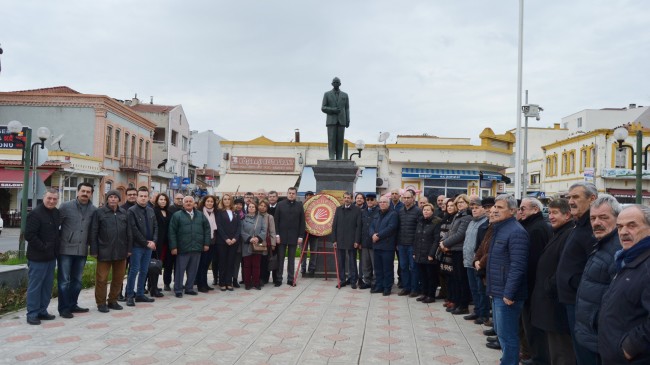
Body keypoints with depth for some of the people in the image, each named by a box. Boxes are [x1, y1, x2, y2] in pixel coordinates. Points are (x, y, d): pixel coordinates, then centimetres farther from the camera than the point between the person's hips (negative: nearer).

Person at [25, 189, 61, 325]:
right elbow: (29, 235, -19)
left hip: (51, 257, 8)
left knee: (47, 286, 13)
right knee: (35, 286, 0)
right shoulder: (35, 214, -14)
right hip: (37, 257, -8)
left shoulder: (56, 213, 10)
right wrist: (43, 247, -18)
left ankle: (42, 311, 23)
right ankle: (32, 314, 8)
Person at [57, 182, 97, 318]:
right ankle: (63, 308, 8)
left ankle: (72, 305, 25)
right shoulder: (66, 206, -6)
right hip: (65, 250, -4)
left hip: (82, 251, 4)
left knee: (77, 280, 13)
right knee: (64, 280, 1)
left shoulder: (93, 210, 2)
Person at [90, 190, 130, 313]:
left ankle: (112, 300, 25)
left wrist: (128, 249, 8)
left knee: (118, 278, 11)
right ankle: (101, 303, 14)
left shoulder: (124, 213, 9)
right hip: (104, 252, -4)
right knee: (102, 278, 2)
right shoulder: (99, 212, -2)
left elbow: (128, 232, 12)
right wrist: (94, 251, -7)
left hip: (121, 252, 4)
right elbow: (93, 233, -3)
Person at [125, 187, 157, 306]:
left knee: (144, 271, 10)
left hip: (149, 246, 6)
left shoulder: (151, 211, 12)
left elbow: (155, 227, 12)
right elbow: (134, 230, -13)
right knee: (134, 270, -4)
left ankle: (140, 294, 18)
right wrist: (146, 242, -12)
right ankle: (130, 295, 5)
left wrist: (153, 241, -4)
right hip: (137, 246, -6)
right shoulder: (131, 211, -7)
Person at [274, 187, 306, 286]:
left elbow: (302, 222, 4)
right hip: (282, 236, 0)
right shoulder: (280, 205, 3)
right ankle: (278, 279, 9)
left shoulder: (299, 206, 4)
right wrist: (277, 234, -5)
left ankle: (290, 279, 12)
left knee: (291, 259, 7)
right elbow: (276, 220, 1)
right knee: (280, 258, 3)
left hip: (294, 236, 1)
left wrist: (300, 236, -2)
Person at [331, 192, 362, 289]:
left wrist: (357, 241, -10)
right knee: (341, 262, 7)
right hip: (340, 241, 3)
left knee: (352, 262, 4)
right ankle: (342, 280, 16)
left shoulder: (357, 210, -2)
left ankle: (353, 281, 13)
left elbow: (358, 226, -5)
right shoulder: (338, 209, 9)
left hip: (352, 241, -3)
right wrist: (334, 240, 1)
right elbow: (334, 225, 8)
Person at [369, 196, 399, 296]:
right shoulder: (377, 215, 19)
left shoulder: (393, 214, -5)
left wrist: (378, 235, -15)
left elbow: (391, 228, -16)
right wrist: (373, 234, -9)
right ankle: (378, 286, 21)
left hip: (387, 246, -7)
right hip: (377, 245, 7)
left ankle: (387, 287, 7)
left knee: (387, 268, -1)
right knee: (378, 268, 12)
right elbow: (371, 227, 12)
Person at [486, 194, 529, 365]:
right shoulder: (499, 229, 14)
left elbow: (517, 266, -23)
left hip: (507, 294, -10)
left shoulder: (516, 232, -18)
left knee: (507, 335, -1)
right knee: (501, 332, 19)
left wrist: (509, 293, -23)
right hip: (497, 292, 10)